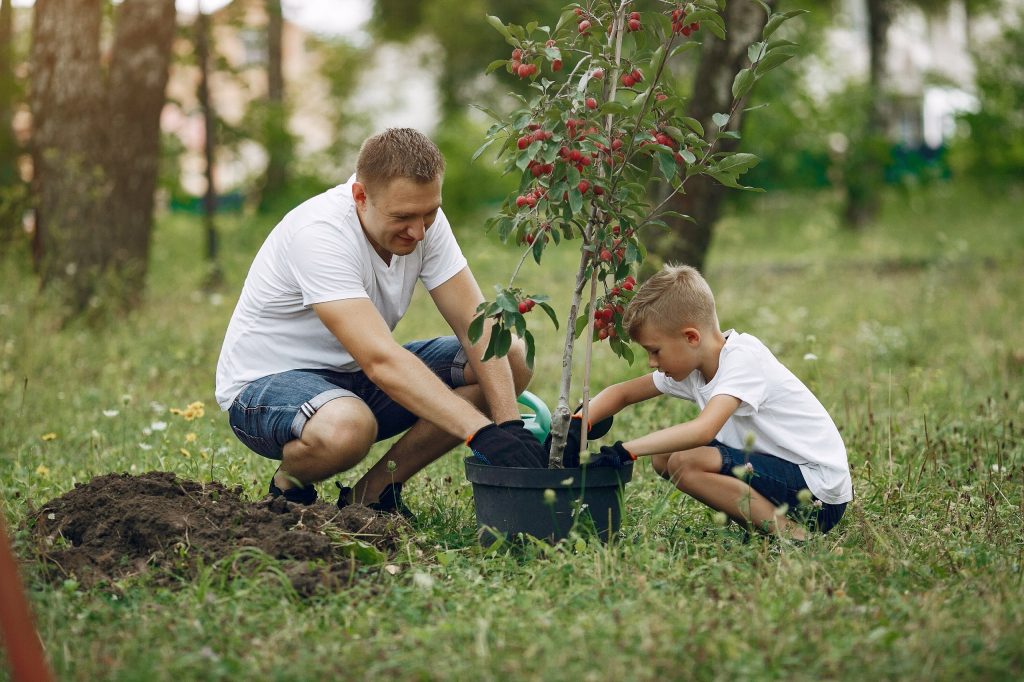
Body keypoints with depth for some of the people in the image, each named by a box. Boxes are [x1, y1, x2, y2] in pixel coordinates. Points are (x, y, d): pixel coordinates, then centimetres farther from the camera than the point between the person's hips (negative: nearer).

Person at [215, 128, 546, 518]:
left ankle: (373, 490, -4)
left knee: (513, 359, -8)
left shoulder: (422, 217, -9)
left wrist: (509, 424, -25)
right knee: (346, 428, -43)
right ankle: (289, 486, -5)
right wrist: (482, 432, -45)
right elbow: (381, 361, -39)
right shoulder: (320, 234, -30)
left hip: (357, 378, 7)